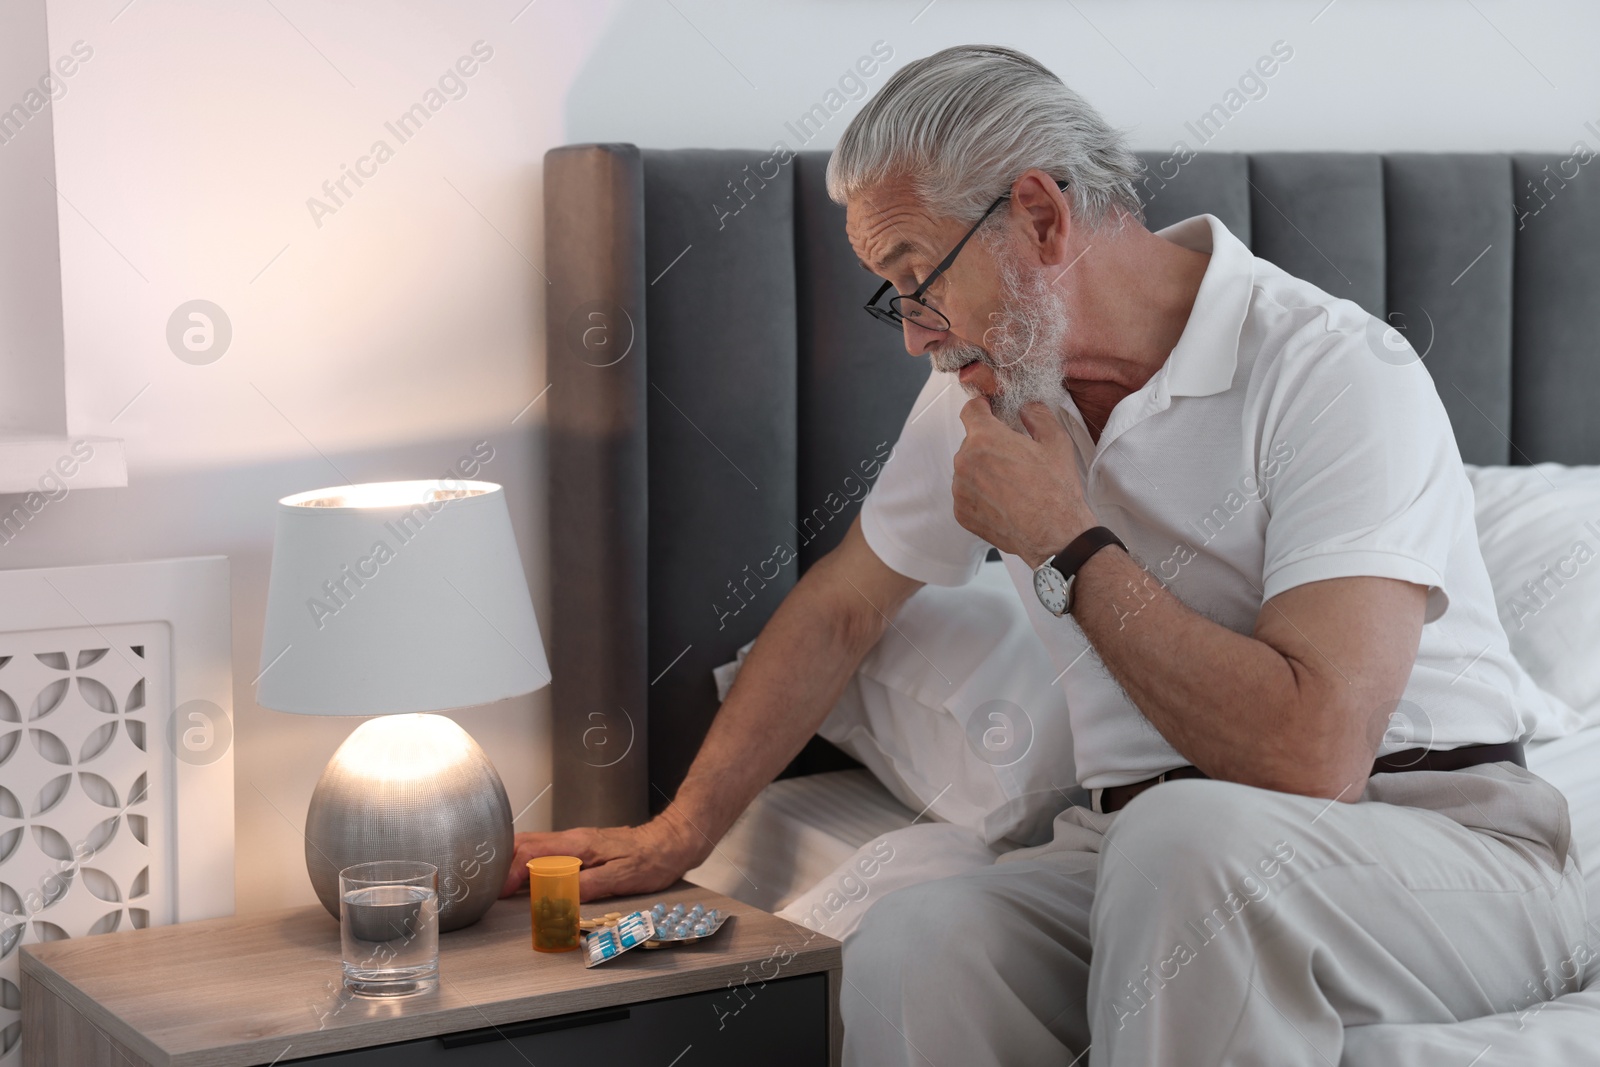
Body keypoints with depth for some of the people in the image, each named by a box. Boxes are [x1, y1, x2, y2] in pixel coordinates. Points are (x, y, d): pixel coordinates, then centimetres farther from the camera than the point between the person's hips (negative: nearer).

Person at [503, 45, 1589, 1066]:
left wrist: (1069, 547, -18)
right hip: (1151, 849, 5)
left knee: (1190, 836, -38)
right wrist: (678, 835, 20)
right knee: (908, 950, -27)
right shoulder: (992, 387, 7)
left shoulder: (1333, 373, -17)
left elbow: (1309, 756, -29)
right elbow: (841, 609, 20)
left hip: (1440, 845, -4)